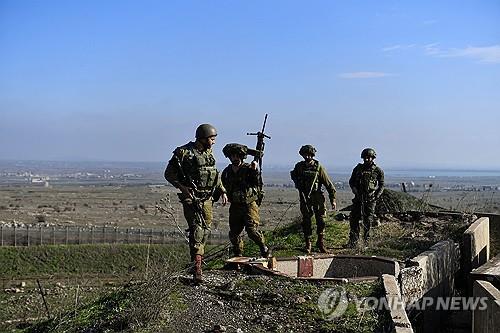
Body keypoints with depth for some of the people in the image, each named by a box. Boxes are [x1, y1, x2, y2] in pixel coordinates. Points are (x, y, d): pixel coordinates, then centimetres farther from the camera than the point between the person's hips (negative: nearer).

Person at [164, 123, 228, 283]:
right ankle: (197, 268, -18)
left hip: (207, 198, 7)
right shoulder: (184, 152, -10)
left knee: (205, 229, 11)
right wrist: (182, 187, -19)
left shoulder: (209, 153, 12)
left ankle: (196, 258, 29)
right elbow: (169, 174, -7)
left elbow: (215, 174, 24)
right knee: (197, 229, -15)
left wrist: (222, 191, 15)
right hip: (191, 197, -7)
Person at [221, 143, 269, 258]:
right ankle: (238, 256, 22)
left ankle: (264, 249, 4)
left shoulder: (248, 168, -4)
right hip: (235, 206, 5)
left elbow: (256, 182, -19)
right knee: (234, 233, 6)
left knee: (252, 230, -17)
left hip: (249, 204, -5)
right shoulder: (227, 172, 10)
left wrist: (254, 171, -33)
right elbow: (223, 188, 22)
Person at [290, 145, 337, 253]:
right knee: (306, 221, 2)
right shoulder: (299, 166, 2)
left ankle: (321, 242, 9)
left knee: (321, 220, -4)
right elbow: (293, 175, 26)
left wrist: (333, 199, -7)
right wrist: (298, 185, 9)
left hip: (317, 197, -1)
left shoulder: (318, 167, -4)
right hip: (304, 198, 1)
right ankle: (308, 243, 12)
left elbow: (328, 184, -4)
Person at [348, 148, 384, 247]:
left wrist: (377, 195, -5)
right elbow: (351, 181, 13)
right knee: (353, 219, -3)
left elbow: (381, 185, 10)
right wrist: (355, 190, -5)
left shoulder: (378, 171, 2)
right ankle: (353, 241, 2)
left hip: (370, 199, -2)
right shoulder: (358, 168, 7)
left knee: (368, 221, 1)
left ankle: (366, 241, 12)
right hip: (358, 198, 2)